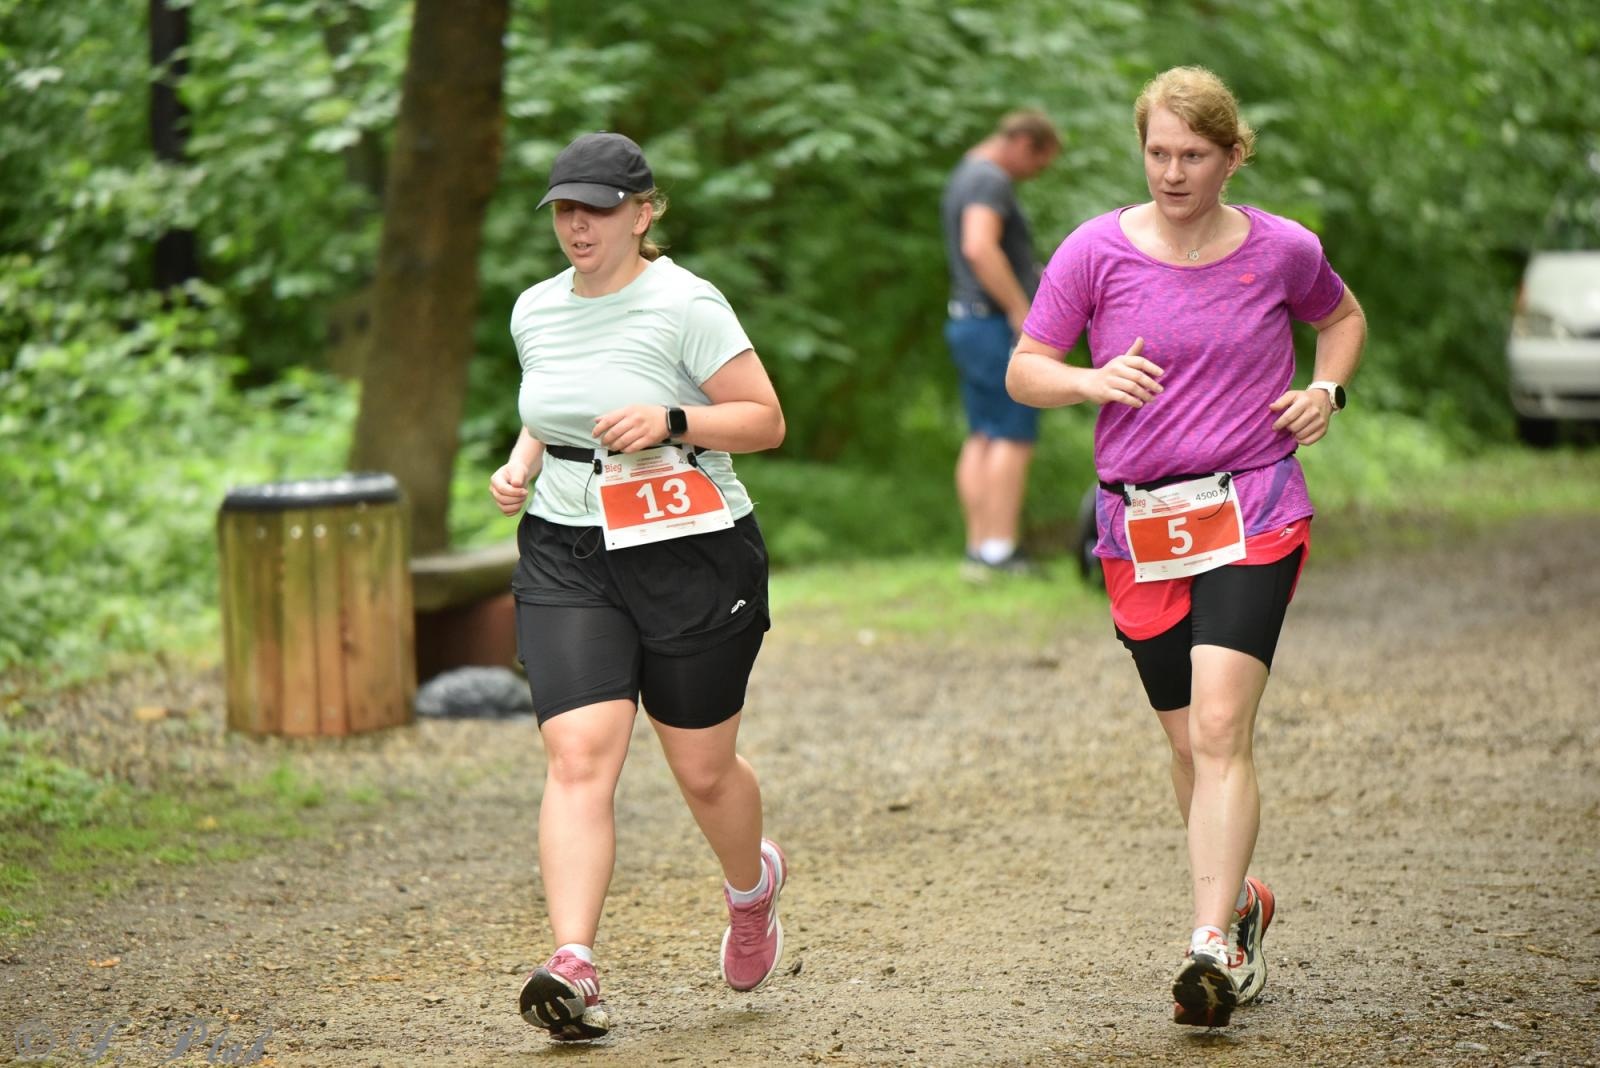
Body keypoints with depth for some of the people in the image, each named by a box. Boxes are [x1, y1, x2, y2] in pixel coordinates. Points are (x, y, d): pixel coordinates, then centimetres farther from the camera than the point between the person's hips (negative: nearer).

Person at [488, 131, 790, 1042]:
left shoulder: (685, 304, -9)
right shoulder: (536, 311, 10)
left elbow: (766, 421, -7)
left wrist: (672, 421, -22)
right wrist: (521, 465, 6)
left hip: (692, 555, -4)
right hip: (566, 556, 4)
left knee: (703, 769, 9)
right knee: (578, 756, -15)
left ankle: (753, 884, 44)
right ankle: (575, 967, -23)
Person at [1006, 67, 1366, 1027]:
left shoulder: (1283, 251, 1)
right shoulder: (1097, 251, -1)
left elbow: (1343, 316, 22)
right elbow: (1024, 370, 1)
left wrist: (1328, 390, 3)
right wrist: (1094, 381, -19)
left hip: (1254, 516, -2)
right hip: (1141, 527, 2)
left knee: (1221, 731, -17)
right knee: (1190, 742, 11)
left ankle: (1211, 946, -22)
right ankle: (1243, 901, 35)